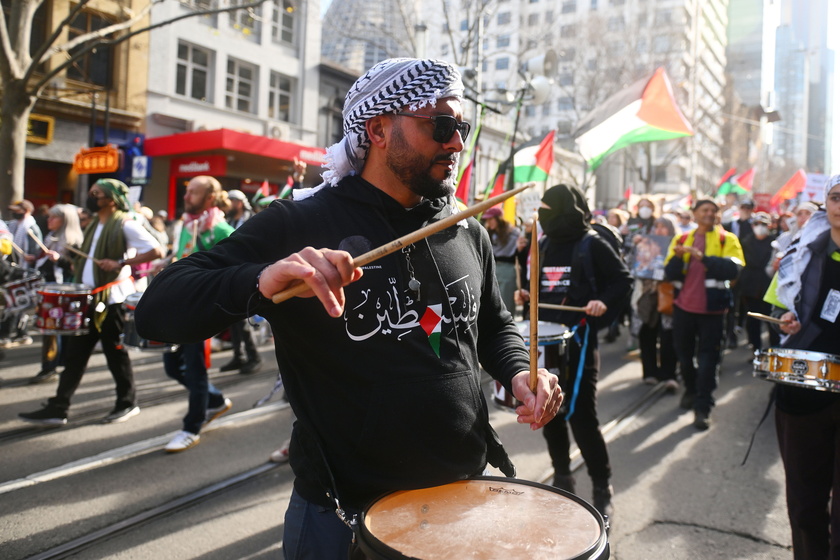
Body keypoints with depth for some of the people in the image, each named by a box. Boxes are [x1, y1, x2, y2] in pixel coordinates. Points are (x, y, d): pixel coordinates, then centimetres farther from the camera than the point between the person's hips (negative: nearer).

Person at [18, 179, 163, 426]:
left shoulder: (125, 224, -11)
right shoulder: (94, 225, 17)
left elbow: (156, 251, -19)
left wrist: (121, 263, -23)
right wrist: (77, 266, 9)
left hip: (111, 299, -8)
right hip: (87, 298, 8)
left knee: (115, 352, 2)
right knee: (74, 353, 8)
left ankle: (127, 403, 18)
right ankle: (57, 408, 13)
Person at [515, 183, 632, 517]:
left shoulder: (592, 245, -7)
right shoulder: (544, 245, 12)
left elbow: (624, 280, -5)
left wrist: (605, 302, -20)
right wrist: (527, 295, 5)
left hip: (579, 341, -7)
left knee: (580, 416, -8)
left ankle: (602, 489, 9)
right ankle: (562, 480, 28)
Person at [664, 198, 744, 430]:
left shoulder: (727, 239, -1)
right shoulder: (681, 239, 7)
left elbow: (733, 269, -18)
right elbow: (670, 273, -1)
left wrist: (703, 257, -27)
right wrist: (678, 257, -21)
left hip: (711, 308, -3)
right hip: (683, 306, 3)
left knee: (707, 358, -2)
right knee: (684, 353, 15)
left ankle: (702, 407, 4)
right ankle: (691, 390, 39)